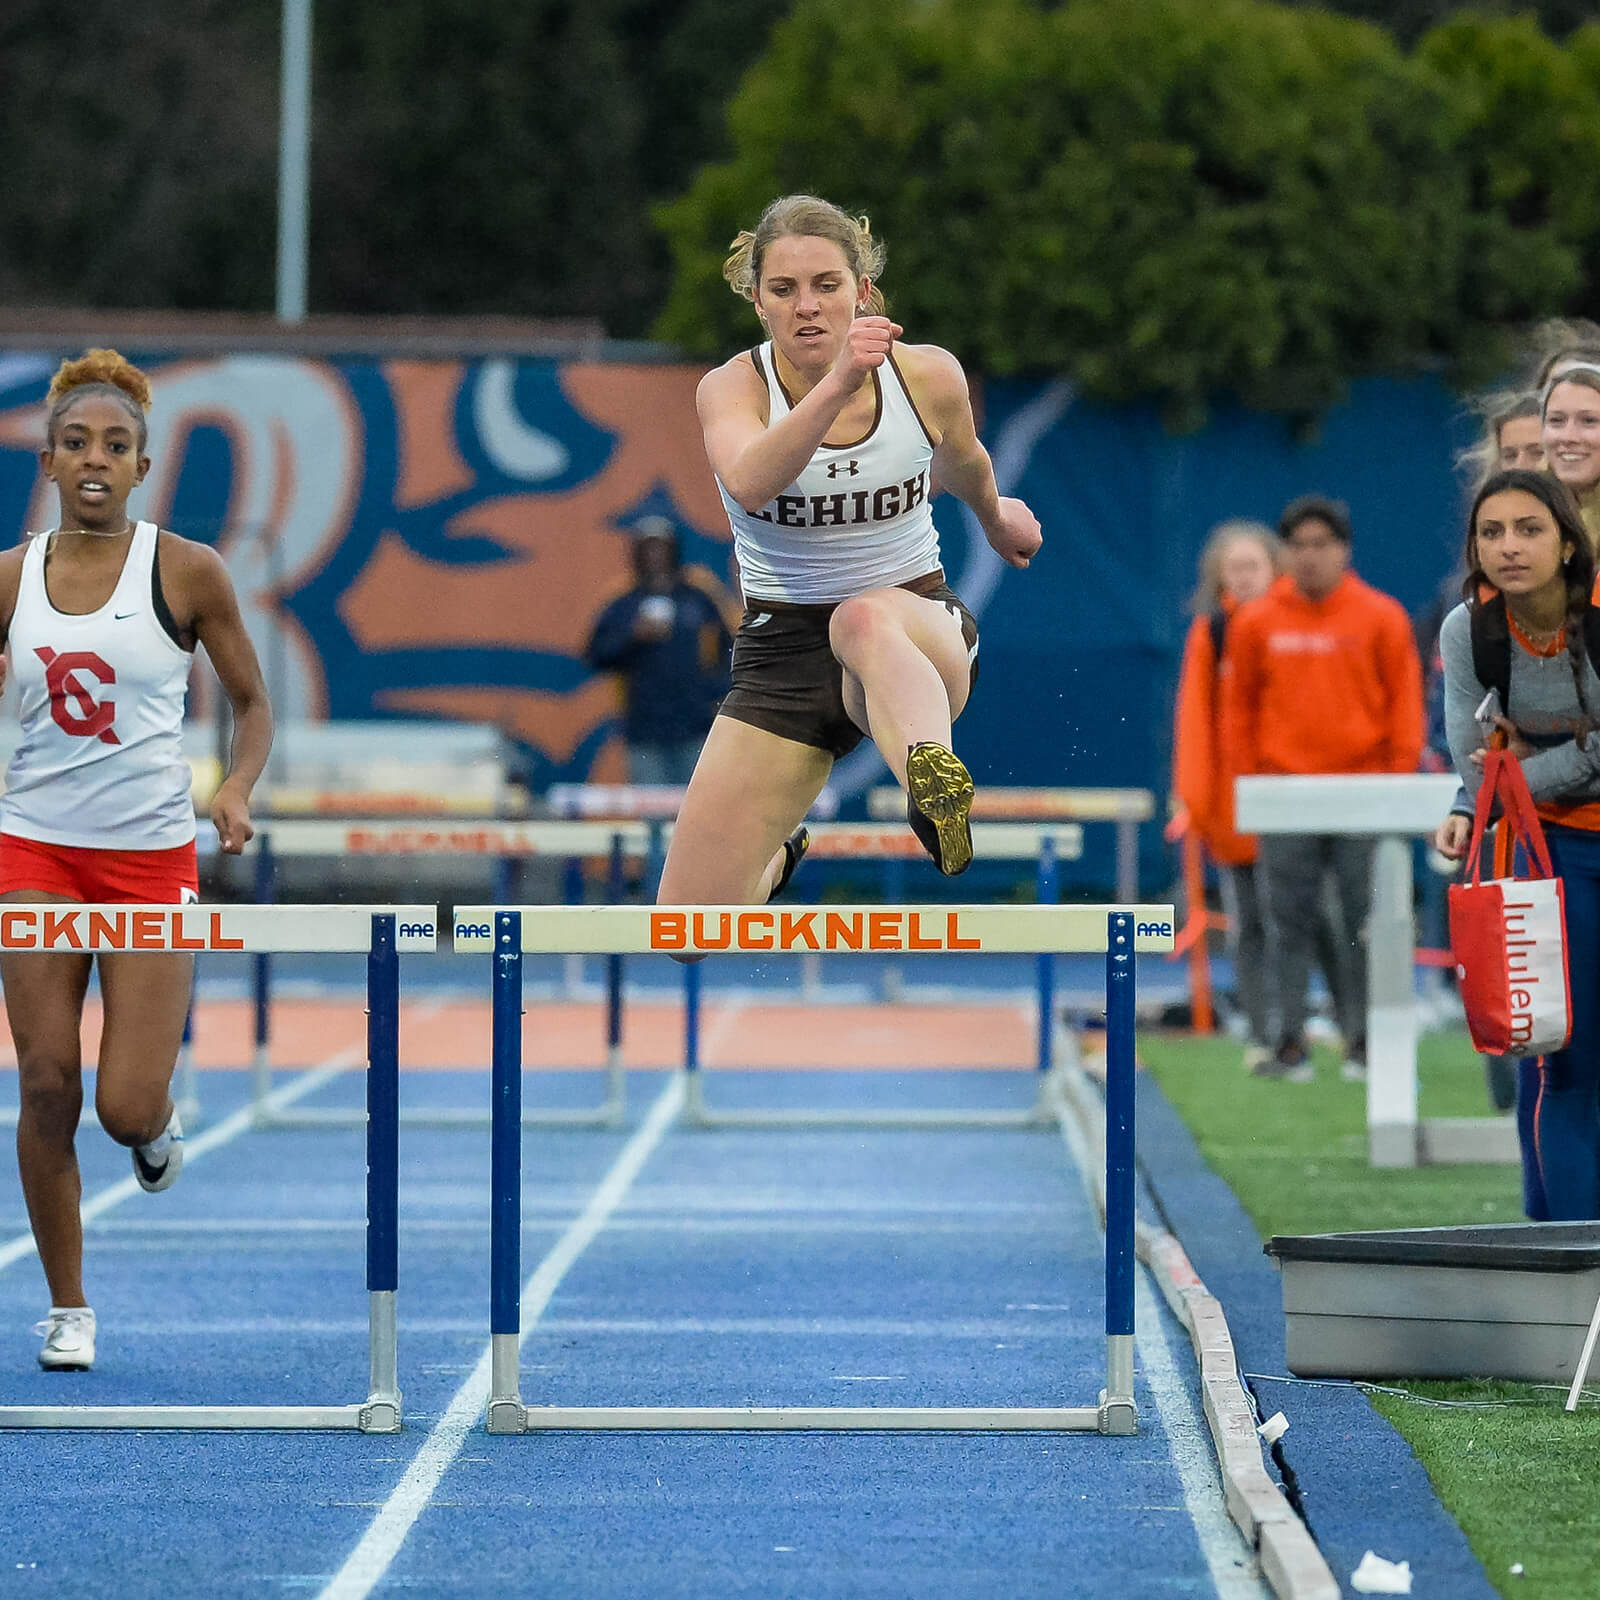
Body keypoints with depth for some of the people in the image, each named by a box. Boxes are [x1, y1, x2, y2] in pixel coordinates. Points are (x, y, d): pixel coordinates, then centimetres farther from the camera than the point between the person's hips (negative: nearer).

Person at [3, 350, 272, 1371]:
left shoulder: (185, 571, -4)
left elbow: (253, 701, 5)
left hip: (152, 855, -2)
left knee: (127, 1108, -8)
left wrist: (238, 789, -13)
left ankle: (157, 1112, 31)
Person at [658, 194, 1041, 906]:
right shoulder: (733, 388, -10)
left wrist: (995, 516, 39)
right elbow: (748, 482, -35)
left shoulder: (927, 376, -5)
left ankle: (936, 787, -69)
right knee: (689, 936, 0)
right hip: (783, 649, 1)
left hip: (920, 635, -1)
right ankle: (777, 856, 37)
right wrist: (837, 384, -48)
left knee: (866, 619, -41)